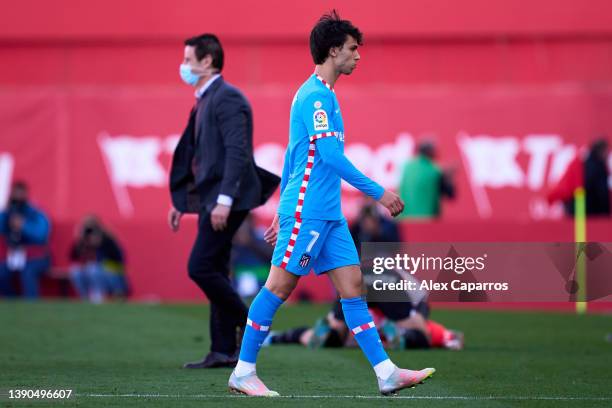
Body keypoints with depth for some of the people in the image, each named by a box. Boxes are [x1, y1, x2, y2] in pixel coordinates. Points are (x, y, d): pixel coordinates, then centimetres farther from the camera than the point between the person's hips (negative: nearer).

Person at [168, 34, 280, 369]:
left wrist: (225, 200, -27)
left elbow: (237, 152, -21)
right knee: (214, 272, 8)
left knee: (200, 268, -13)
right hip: (210, 199, 10)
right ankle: (223, 351, 10)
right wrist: (179, 202, 22)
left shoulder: (227, 98, -13)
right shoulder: (204, 101, 17)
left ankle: (250, 325, -1)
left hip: (226, 199, -10)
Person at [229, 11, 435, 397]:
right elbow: (330, 155, -21)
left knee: (352, 285, 3)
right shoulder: (316, 95, -13)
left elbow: (292, 156, 23)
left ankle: (387, 373, 0)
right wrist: (378, 192, -20)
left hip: (329, 214, 10)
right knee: (279, 286, -4)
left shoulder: (323, 95, 18)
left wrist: (283, 212, 25)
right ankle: (243, 372, 4)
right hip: (307, 211, -10)